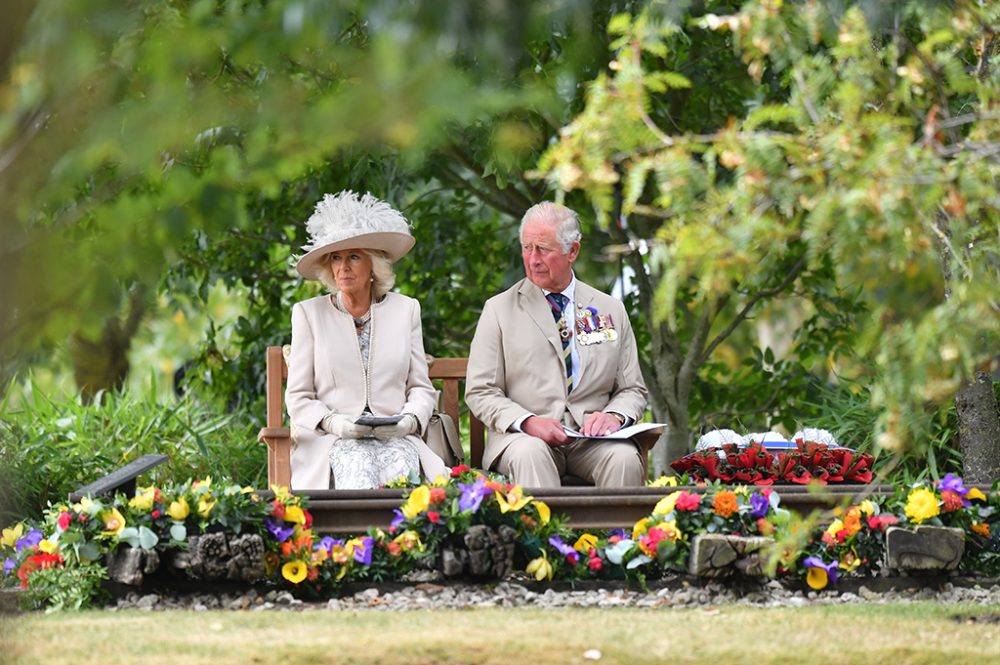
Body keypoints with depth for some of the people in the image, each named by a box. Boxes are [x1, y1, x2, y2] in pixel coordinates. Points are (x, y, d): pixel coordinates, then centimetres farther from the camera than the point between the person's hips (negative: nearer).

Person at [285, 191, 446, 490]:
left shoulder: (405, 310, 16)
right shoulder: (309, 313, 12)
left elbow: (421, 388, 16)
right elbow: (298, 397, 9)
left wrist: (409, 420, -7)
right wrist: (332, 422, -12)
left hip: (396, 439, 1)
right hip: (333, 442, -1)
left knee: (399, 466, -35)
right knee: (359, 467, -37)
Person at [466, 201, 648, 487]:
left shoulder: (611, 310, 16)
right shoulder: (499, 310, 10)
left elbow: (633, 390, 17)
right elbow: (480, 392, 4)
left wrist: (614, 415, -7)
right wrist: (527, 421, -15)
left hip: (592, 437, 1)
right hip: (524, 435, -1)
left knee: (624, 457, -32)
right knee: (529, 453, -37)